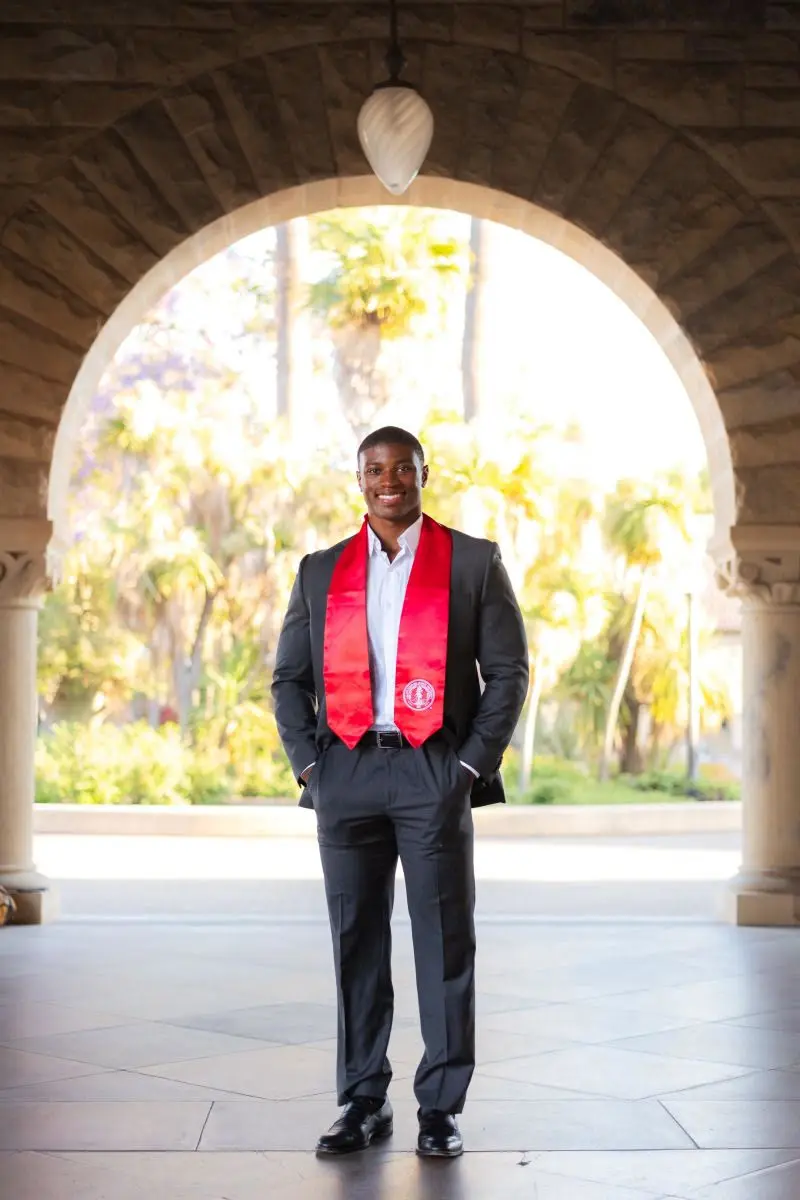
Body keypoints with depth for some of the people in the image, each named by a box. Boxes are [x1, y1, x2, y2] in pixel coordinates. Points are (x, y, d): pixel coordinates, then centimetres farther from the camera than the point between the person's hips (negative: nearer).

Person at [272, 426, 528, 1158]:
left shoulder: (474, 563, 5)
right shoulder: (321, 572, 12)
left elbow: (508, 671, 2)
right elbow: (289, 677, 14)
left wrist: (472, 766, -5)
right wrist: (308, 764, 3)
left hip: (433, 772, -2)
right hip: (347, 772, 2)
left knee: (444, 940, 0)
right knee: (356, 941, 5)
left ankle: (441, 1107, 8)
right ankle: (364, 1102, 14)